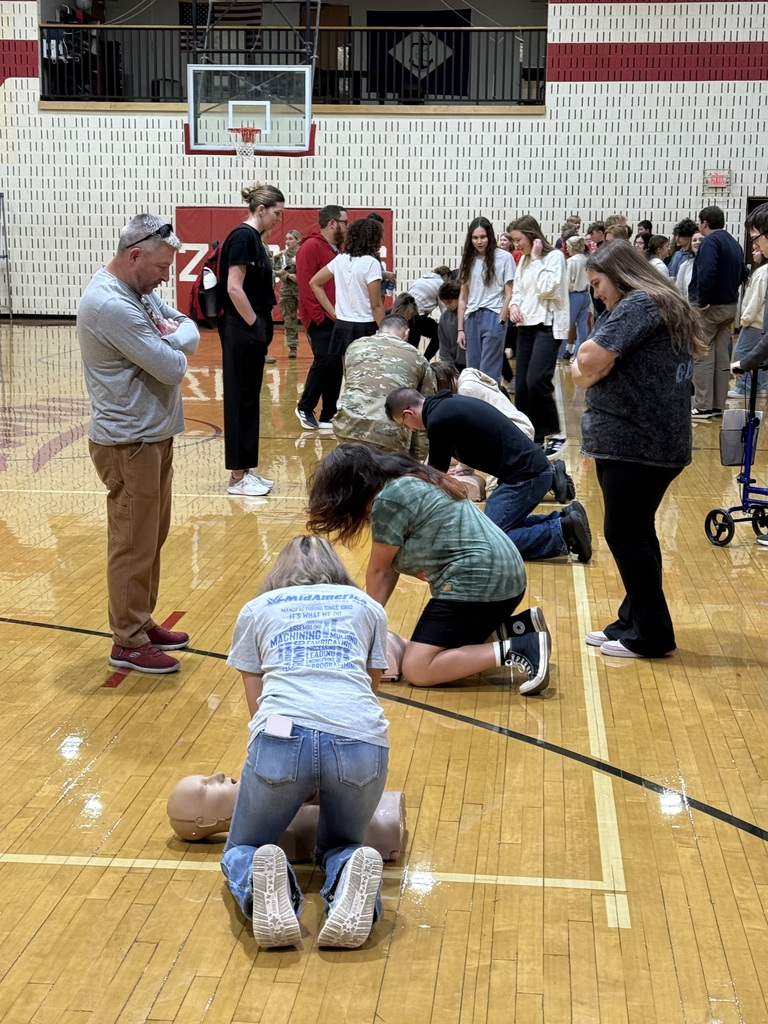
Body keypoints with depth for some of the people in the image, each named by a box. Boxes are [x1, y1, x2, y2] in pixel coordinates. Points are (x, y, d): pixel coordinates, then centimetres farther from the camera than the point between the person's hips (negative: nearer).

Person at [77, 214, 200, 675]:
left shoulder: (141, 290, 8)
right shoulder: (110, 305, -24)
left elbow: (191, 331, 6)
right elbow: (173, 368, -23)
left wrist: (171, 337, -15)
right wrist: (172, 348, -1)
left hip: (155, 433, 10)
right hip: (129, 442, -10)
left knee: (153, 536, 18)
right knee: (133, 544, 0)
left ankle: (142, 622, 31)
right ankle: (128, 642, 12)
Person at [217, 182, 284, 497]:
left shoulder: (255, 238, 14)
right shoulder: (243, 237, -14)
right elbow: (234, 288, -21)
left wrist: (262, 327, 10)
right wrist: (254, 325, -15)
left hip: (252, 332, 9)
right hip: (241, 332, -9)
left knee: (250, 399, 12)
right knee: (240, 400, -3)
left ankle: (246, 470, 20)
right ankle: (237, 478, 4)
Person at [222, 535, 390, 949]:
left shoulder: (255, 610, 27)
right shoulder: (367, 607, 29)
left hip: (284, 736, -1)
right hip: (362, 742, 1)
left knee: (240, 851, 23)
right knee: (340, 845, 29)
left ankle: (262, 886, -14)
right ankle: (351, 878, -8)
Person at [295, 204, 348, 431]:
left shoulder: (337, 249, 15)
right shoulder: (311, 247, -10)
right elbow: (306, 285, -16)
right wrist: (319, 316, -17)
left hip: (337, 319, 8)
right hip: (320, 319, -8)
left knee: (336, 366, 6)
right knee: (325, 360, -14)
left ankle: (328, 417, 13)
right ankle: (305, 408, 4)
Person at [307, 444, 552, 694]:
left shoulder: (388, 499, -14)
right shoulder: (411, 480, 17)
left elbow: (379, 570, 0)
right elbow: (390, 566, 16)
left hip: (477, 582, -10)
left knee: (417, 669, -9)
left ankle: (518, 650, -15)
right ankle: (520, 627, 12)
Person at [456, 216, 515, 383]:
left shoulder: (504, 258, -3)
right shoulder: (468, 260, 11)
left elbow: (509, 294, -2)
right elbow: (463, 297, 13)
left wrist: (501, 322, -9)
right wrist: (460, 328, 9)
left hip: (493, 317, -5)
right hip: (472, 318, 5)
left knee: (489, 373, -5)